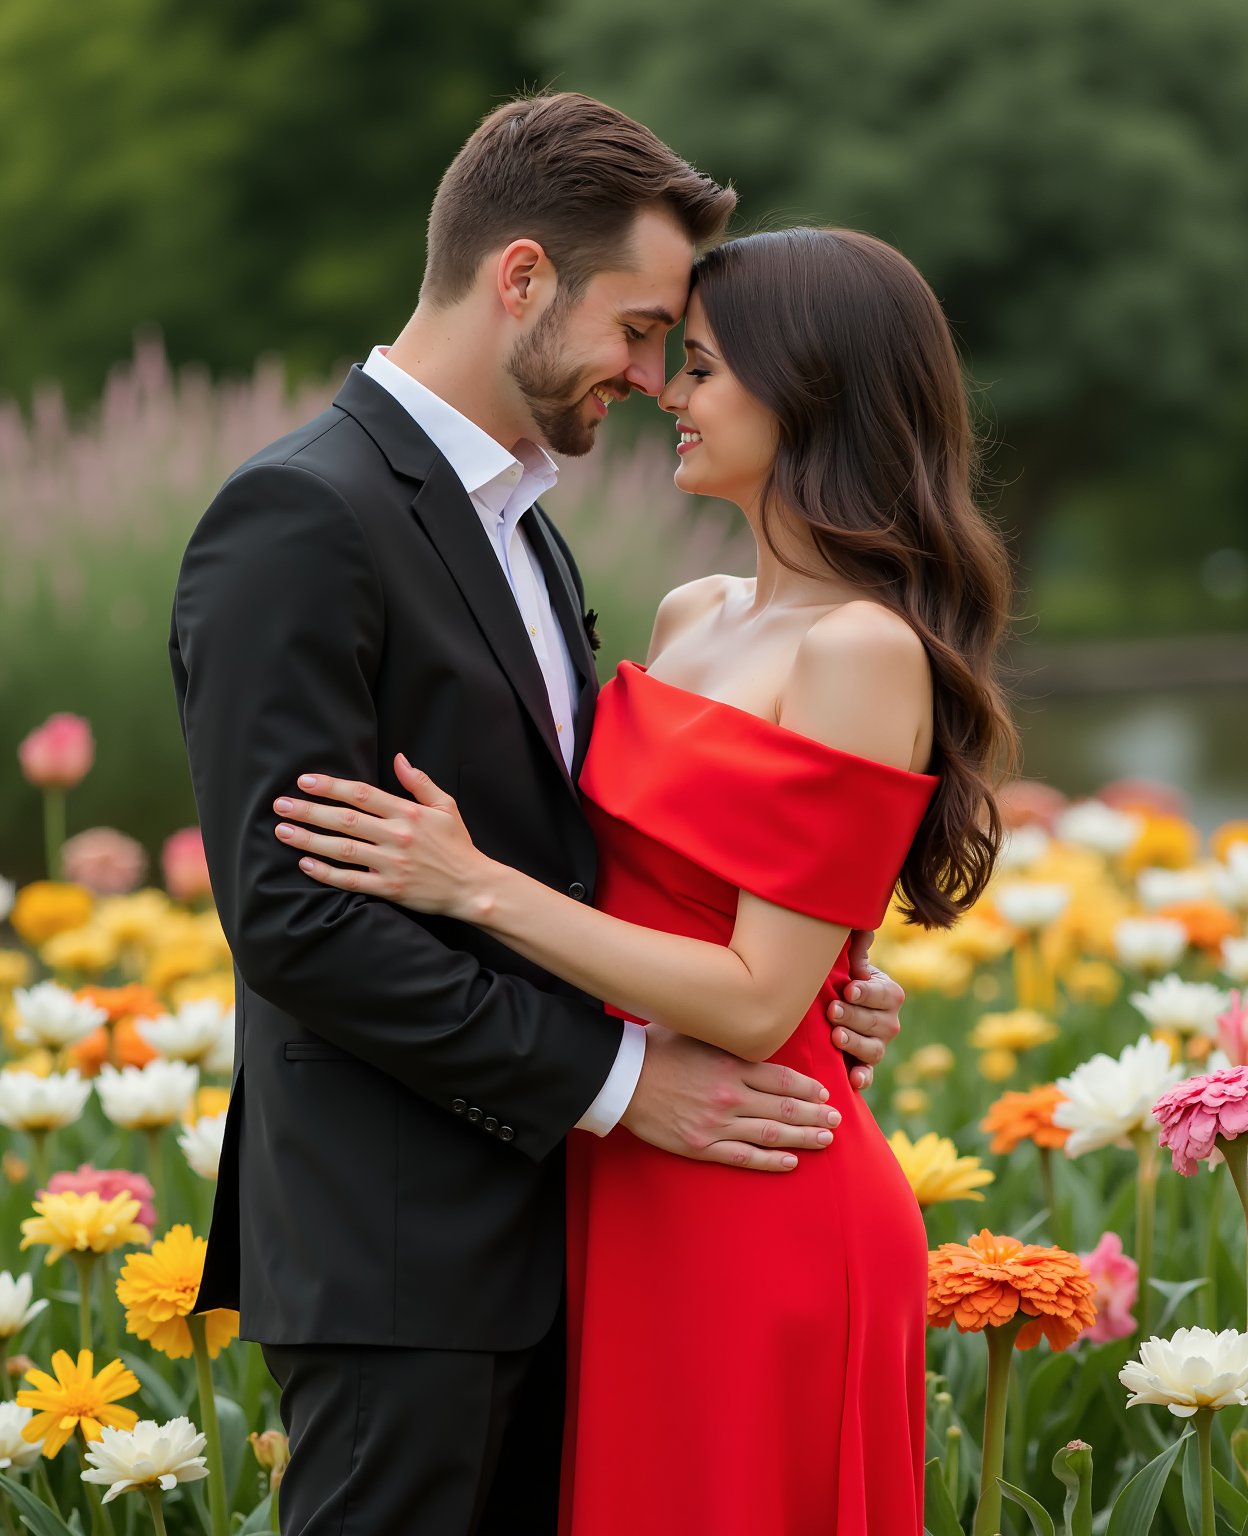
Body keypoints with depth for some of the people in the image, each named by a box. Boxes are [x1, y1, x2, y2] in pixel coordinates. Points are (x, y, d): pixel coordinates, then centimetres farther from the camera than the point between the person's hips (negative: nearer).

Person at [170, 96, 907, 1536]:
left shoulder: (517, 520, 17)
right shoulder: (300, 519, -14)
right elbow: (291, 913, -21)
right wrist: (615, 1076, -18)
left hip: (537, 1229, 9)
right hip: (398, 1262, -9)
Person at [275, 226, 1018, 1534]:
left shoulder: (863, 654, -16)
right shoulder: (691, 618, 9)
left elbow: (756, 1004, -20)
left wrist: (476, 884, -20)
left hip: (759, 1226, -8)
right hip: (629, 1197, 8)